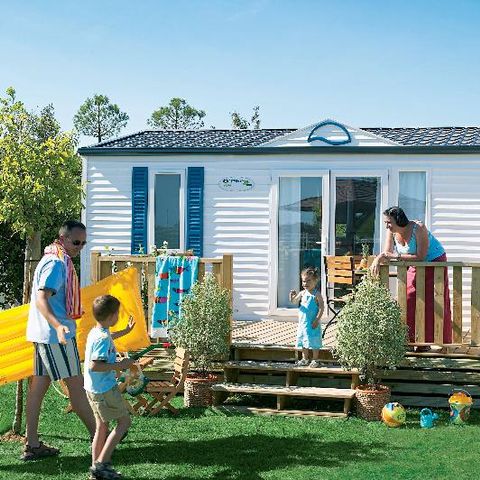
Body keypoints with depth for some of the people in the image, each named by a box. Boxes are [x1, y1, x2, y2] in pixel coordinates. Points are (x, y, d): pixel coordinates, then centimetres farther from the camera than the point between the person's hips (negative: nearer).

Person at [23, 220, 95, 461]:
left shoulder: (58, 260, 16)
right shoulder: (56, 263, -16)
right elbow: (41, 299, -27)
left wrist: (74, 312, 43)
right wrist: (58, 326, -41)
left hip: (44, 335, 10)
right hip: (55, 335, -10)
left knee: (40, 384, 9)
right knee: (75, 384, -1)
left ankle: (32, 444, 13)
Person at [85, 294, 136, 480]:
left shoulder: (95, 331, 8)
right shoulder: (103, 338, -23)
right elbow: (94, 366, -29)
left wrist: (125, 331, 41)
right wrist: (119, 365, -23)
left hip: (93, 388, 9)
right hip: (105, 389, -9)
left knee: (101, 426, 16)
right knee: (124, 421, 1)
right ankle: (101, 463, -2)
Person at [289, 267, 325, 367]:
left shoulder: (317, 295, -11)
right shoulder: (303, 293, 5)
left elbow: (321, 308, -13)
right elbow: (294, 301, 9)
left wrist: (317, 320, -19)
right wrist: (293, 296, -13)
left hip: (312, 323, -6)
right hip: (302, 322, 6)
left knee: (314, 342, 1)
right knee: (303, 341, 14)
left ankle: (315, 360, 12)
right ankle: (305, 359, 26)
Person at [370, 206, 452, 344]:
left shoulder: (418, 228, -30)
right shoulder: (392, 232, -11)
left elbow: (420, 257, -31)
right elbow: (387, 253, -11)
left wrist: (396, 256, -34)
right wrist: (377, 260, -34)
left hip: (434, 262, -6)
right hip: (415, 267, 6)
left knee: (433, 304, -4)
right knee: (408, 301, -2)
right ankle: (411, 340, 2)